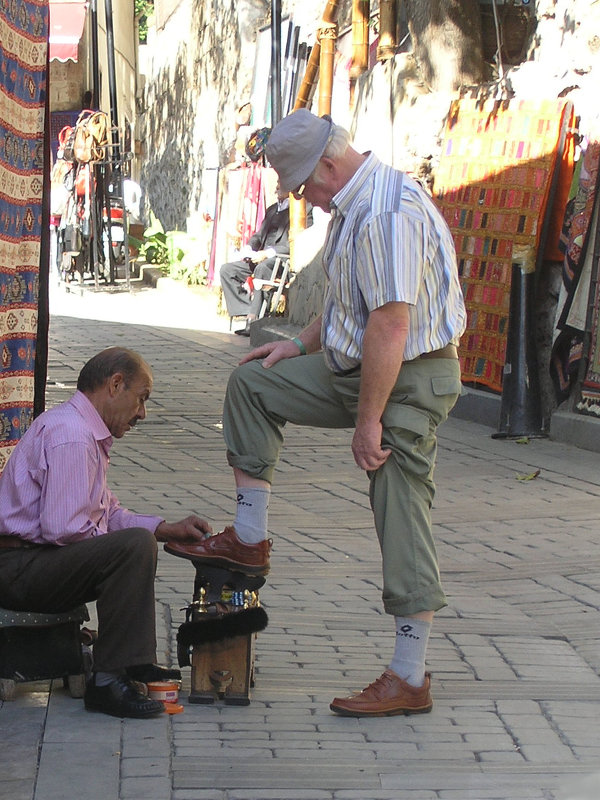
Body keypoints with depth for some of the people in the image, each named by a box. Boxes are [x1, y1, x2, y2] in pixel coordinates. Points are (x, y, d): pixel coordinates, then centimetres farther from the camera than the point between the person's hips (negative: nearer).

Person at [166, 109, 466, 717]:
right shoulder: (352, 205, 9)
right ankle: (249, 541, 17)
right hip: (355, 366, 10)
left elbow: (390, 325, -28)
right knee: (250, 384, 15)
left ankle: (409, 679, 2)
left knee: (401, 522, -6)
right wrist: (300, 345, 22)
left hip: (409, 380, -10)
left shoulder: (388, 213, -25)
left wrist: (368, 421, -25)